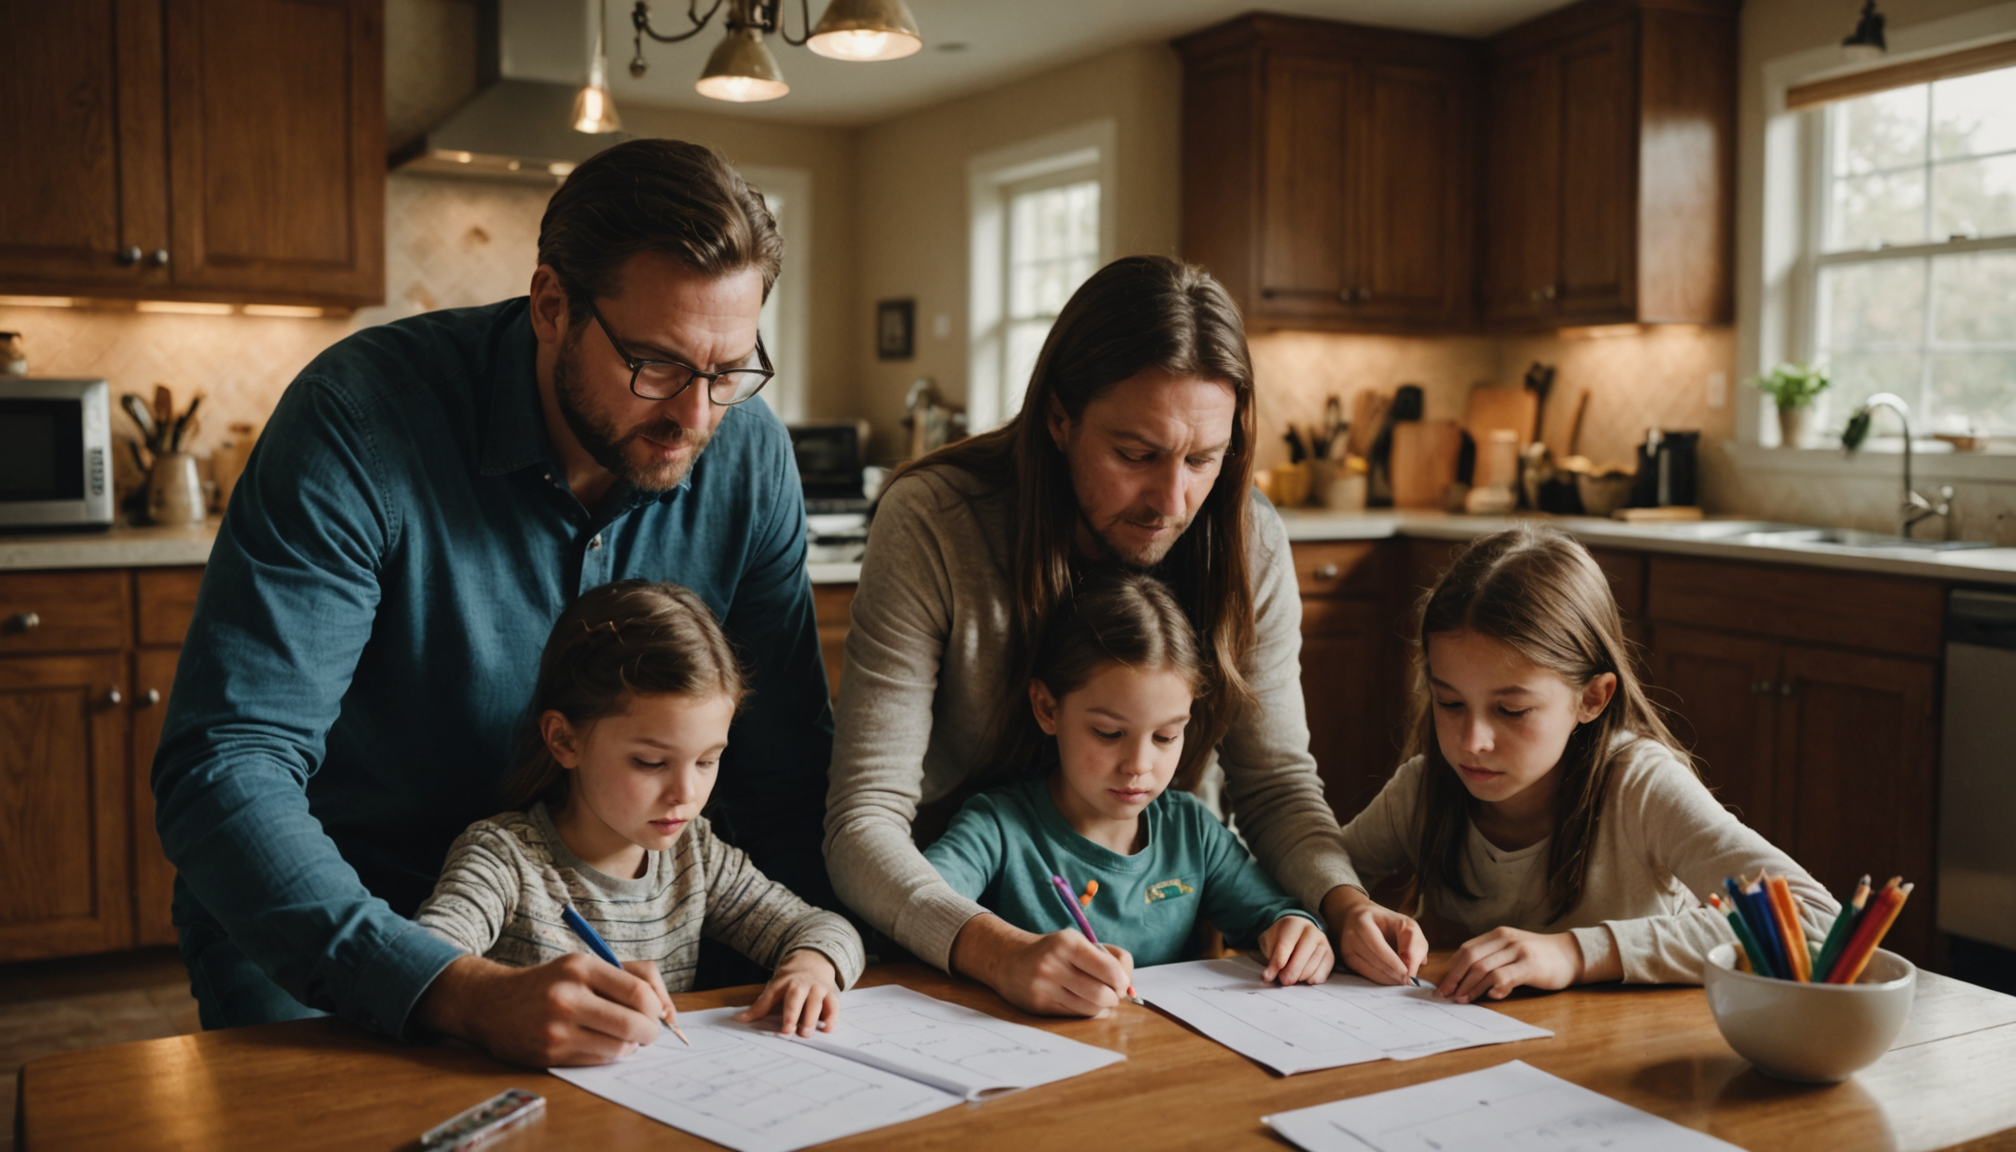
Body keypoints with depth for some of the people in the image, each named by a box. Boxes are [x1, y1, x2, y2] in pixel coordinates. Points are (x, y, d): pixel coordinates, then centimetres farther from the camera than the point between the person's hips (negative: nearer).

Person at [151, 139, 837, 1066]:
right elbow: (224, 772, -28)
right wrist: (468, 994, -40)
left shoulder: (749, 457, -10)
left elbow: (780, 776, -3)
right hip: (346, 914, -3)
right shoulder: (361, 420, -23)